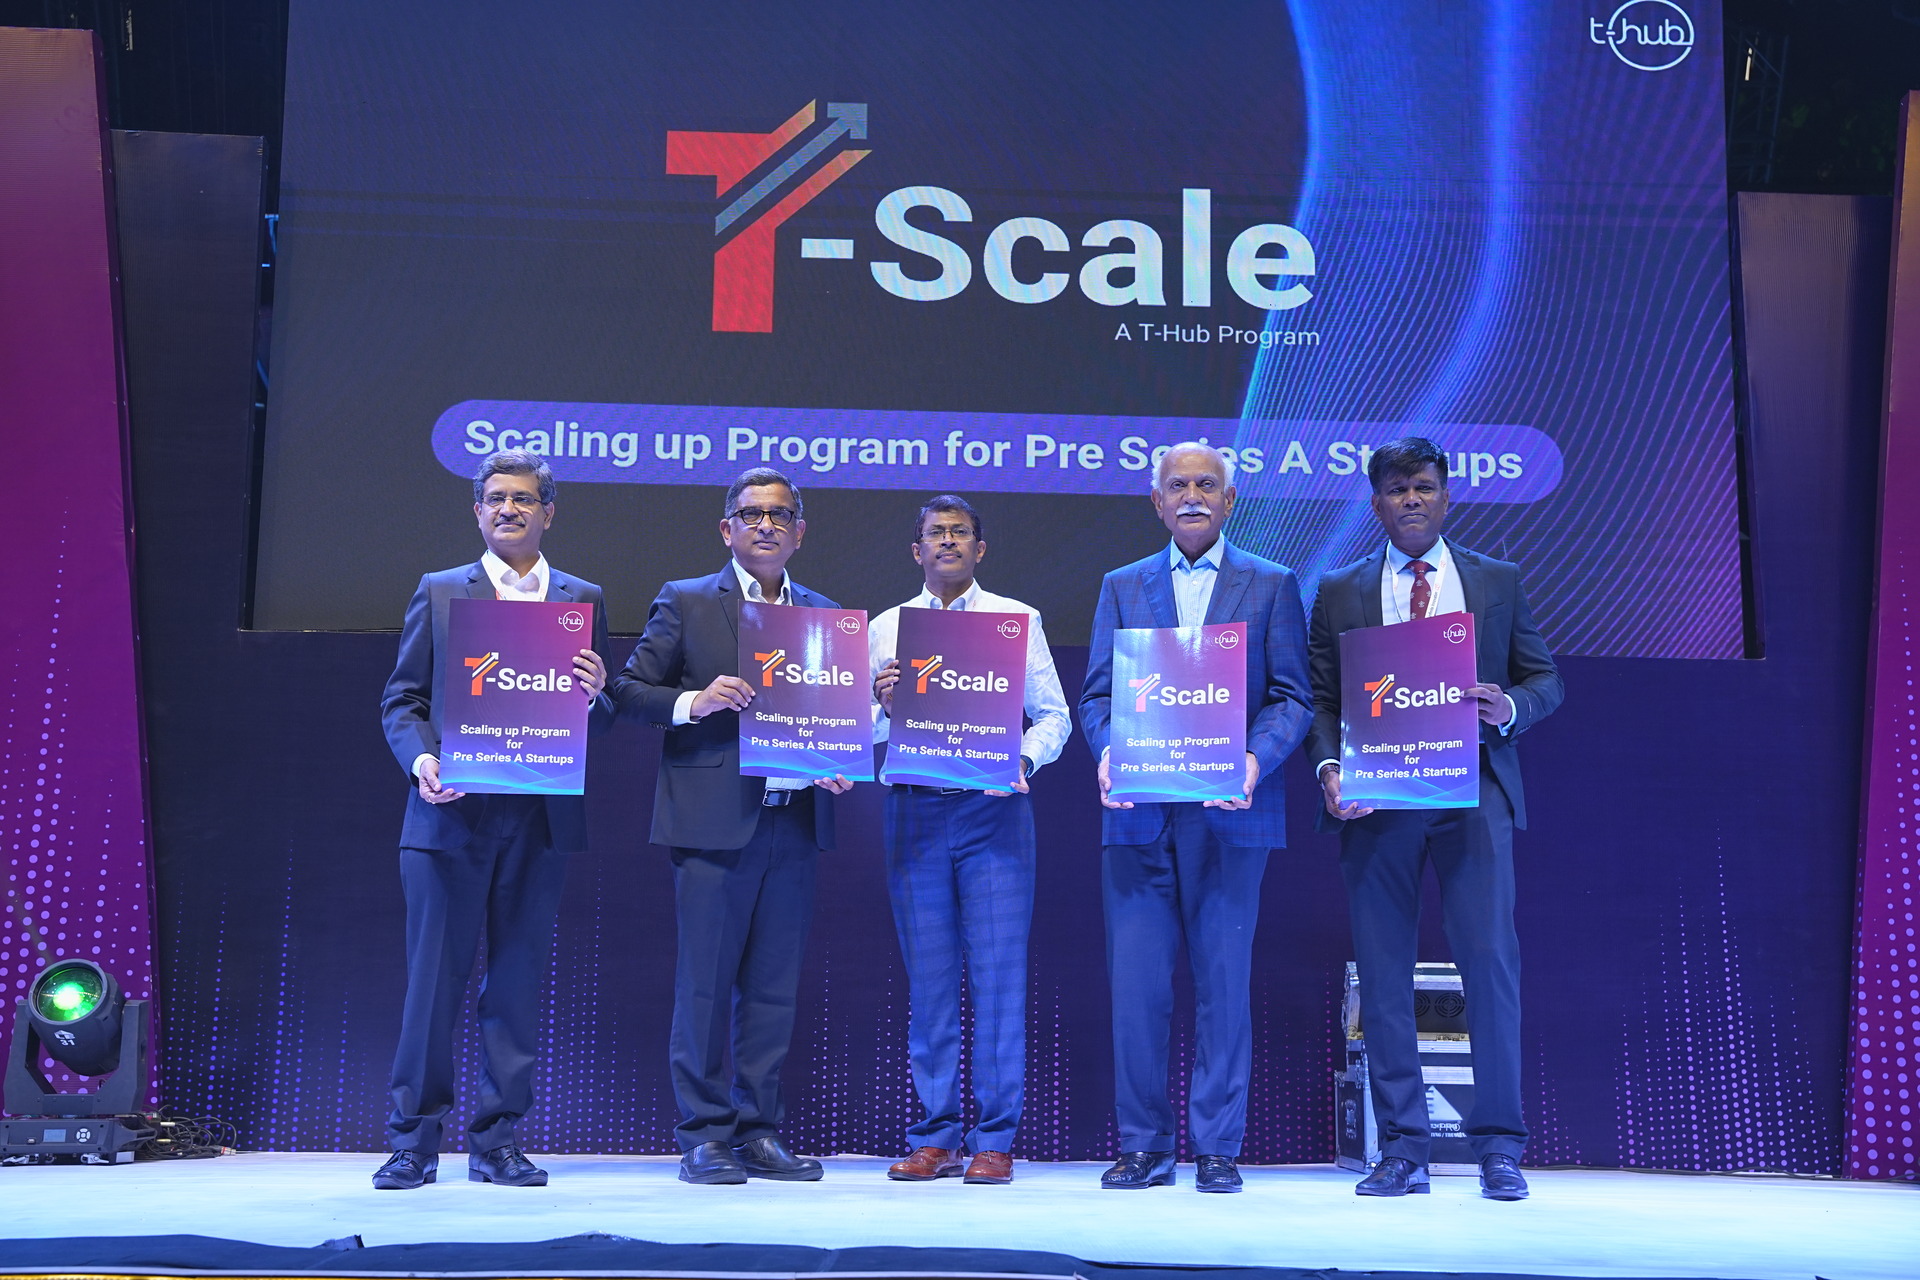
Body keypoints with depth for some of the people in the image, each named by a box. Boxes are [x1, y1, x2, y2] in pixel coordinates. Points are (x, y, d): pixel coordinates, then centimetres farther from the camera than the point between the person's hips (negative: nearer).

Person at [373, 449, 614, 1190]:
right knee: (435, 976, 0)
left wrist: (596, 695, -12)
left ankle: (497, 1141, 12)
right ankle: (413, 1141, 8)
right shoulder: (439, 593, 11)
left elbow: (600, 719, 12)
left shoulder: (582, 600, 13)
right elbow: (402, 700, 7)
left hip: (542, 817, 1)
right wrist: (421, 759, -12)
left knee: (518, 981, 4)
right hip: (453, 815, -1)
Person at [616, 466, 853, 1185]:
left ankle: (759, 1133, 14)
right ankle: (704, 1136, 6)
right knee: (705, 984, -2)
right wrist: (694, 701, -16)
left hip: (793, 822, 4)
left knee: (775, 988, 6)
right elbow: (632, 693, 1)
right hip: (714, 823, -4)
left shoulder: (825, 615, 16)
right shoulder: (685, 603, 5)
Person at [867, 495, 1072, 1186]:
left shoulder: (1018, 619, 9)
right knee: (928, 978, 3)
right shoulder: (885, 628, 13)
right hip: (915, 811, 2)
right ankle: (936, 1136, 10)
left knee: (999, 973, -5)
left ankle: (994, 1138, 1)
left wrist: (1024, 758, -13)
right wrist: (881, 705, -11)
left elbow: (1054, 716, 6)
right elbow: (865, 733, 10)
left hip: (995, 811, -1)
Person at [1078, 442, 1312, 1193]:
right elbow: (1097, 694, 9)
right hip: (1138, 812, 2)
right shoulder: (1122, 587, 15)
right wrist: (1109, 754, -12)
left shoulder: (1272, 586, 9)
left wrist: (1256, 758, -17)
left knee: (1224, 981, 1)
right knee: (1136, 982, 0)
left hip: (1229, 812, -1)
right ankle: (1143, 1145, 10)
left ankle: (1218, 1149, 9)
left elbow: (1291, 696, 2)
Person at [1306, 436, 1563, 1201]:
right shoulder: (1339, 593, 13)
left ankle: (1498, 1147, 2)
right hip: (1375, 800, 1)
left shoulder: (1498, 583, 14)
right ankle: (1402, 1151, 8)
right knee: (1383, 974, 1)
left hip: (1473, 794, -1)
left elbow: (1545, 680, 13)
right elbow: (1319, 697, 9)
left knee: (1489, 961, -7)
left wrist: (1510, 708, -9)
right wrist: (1329, 767, -9)